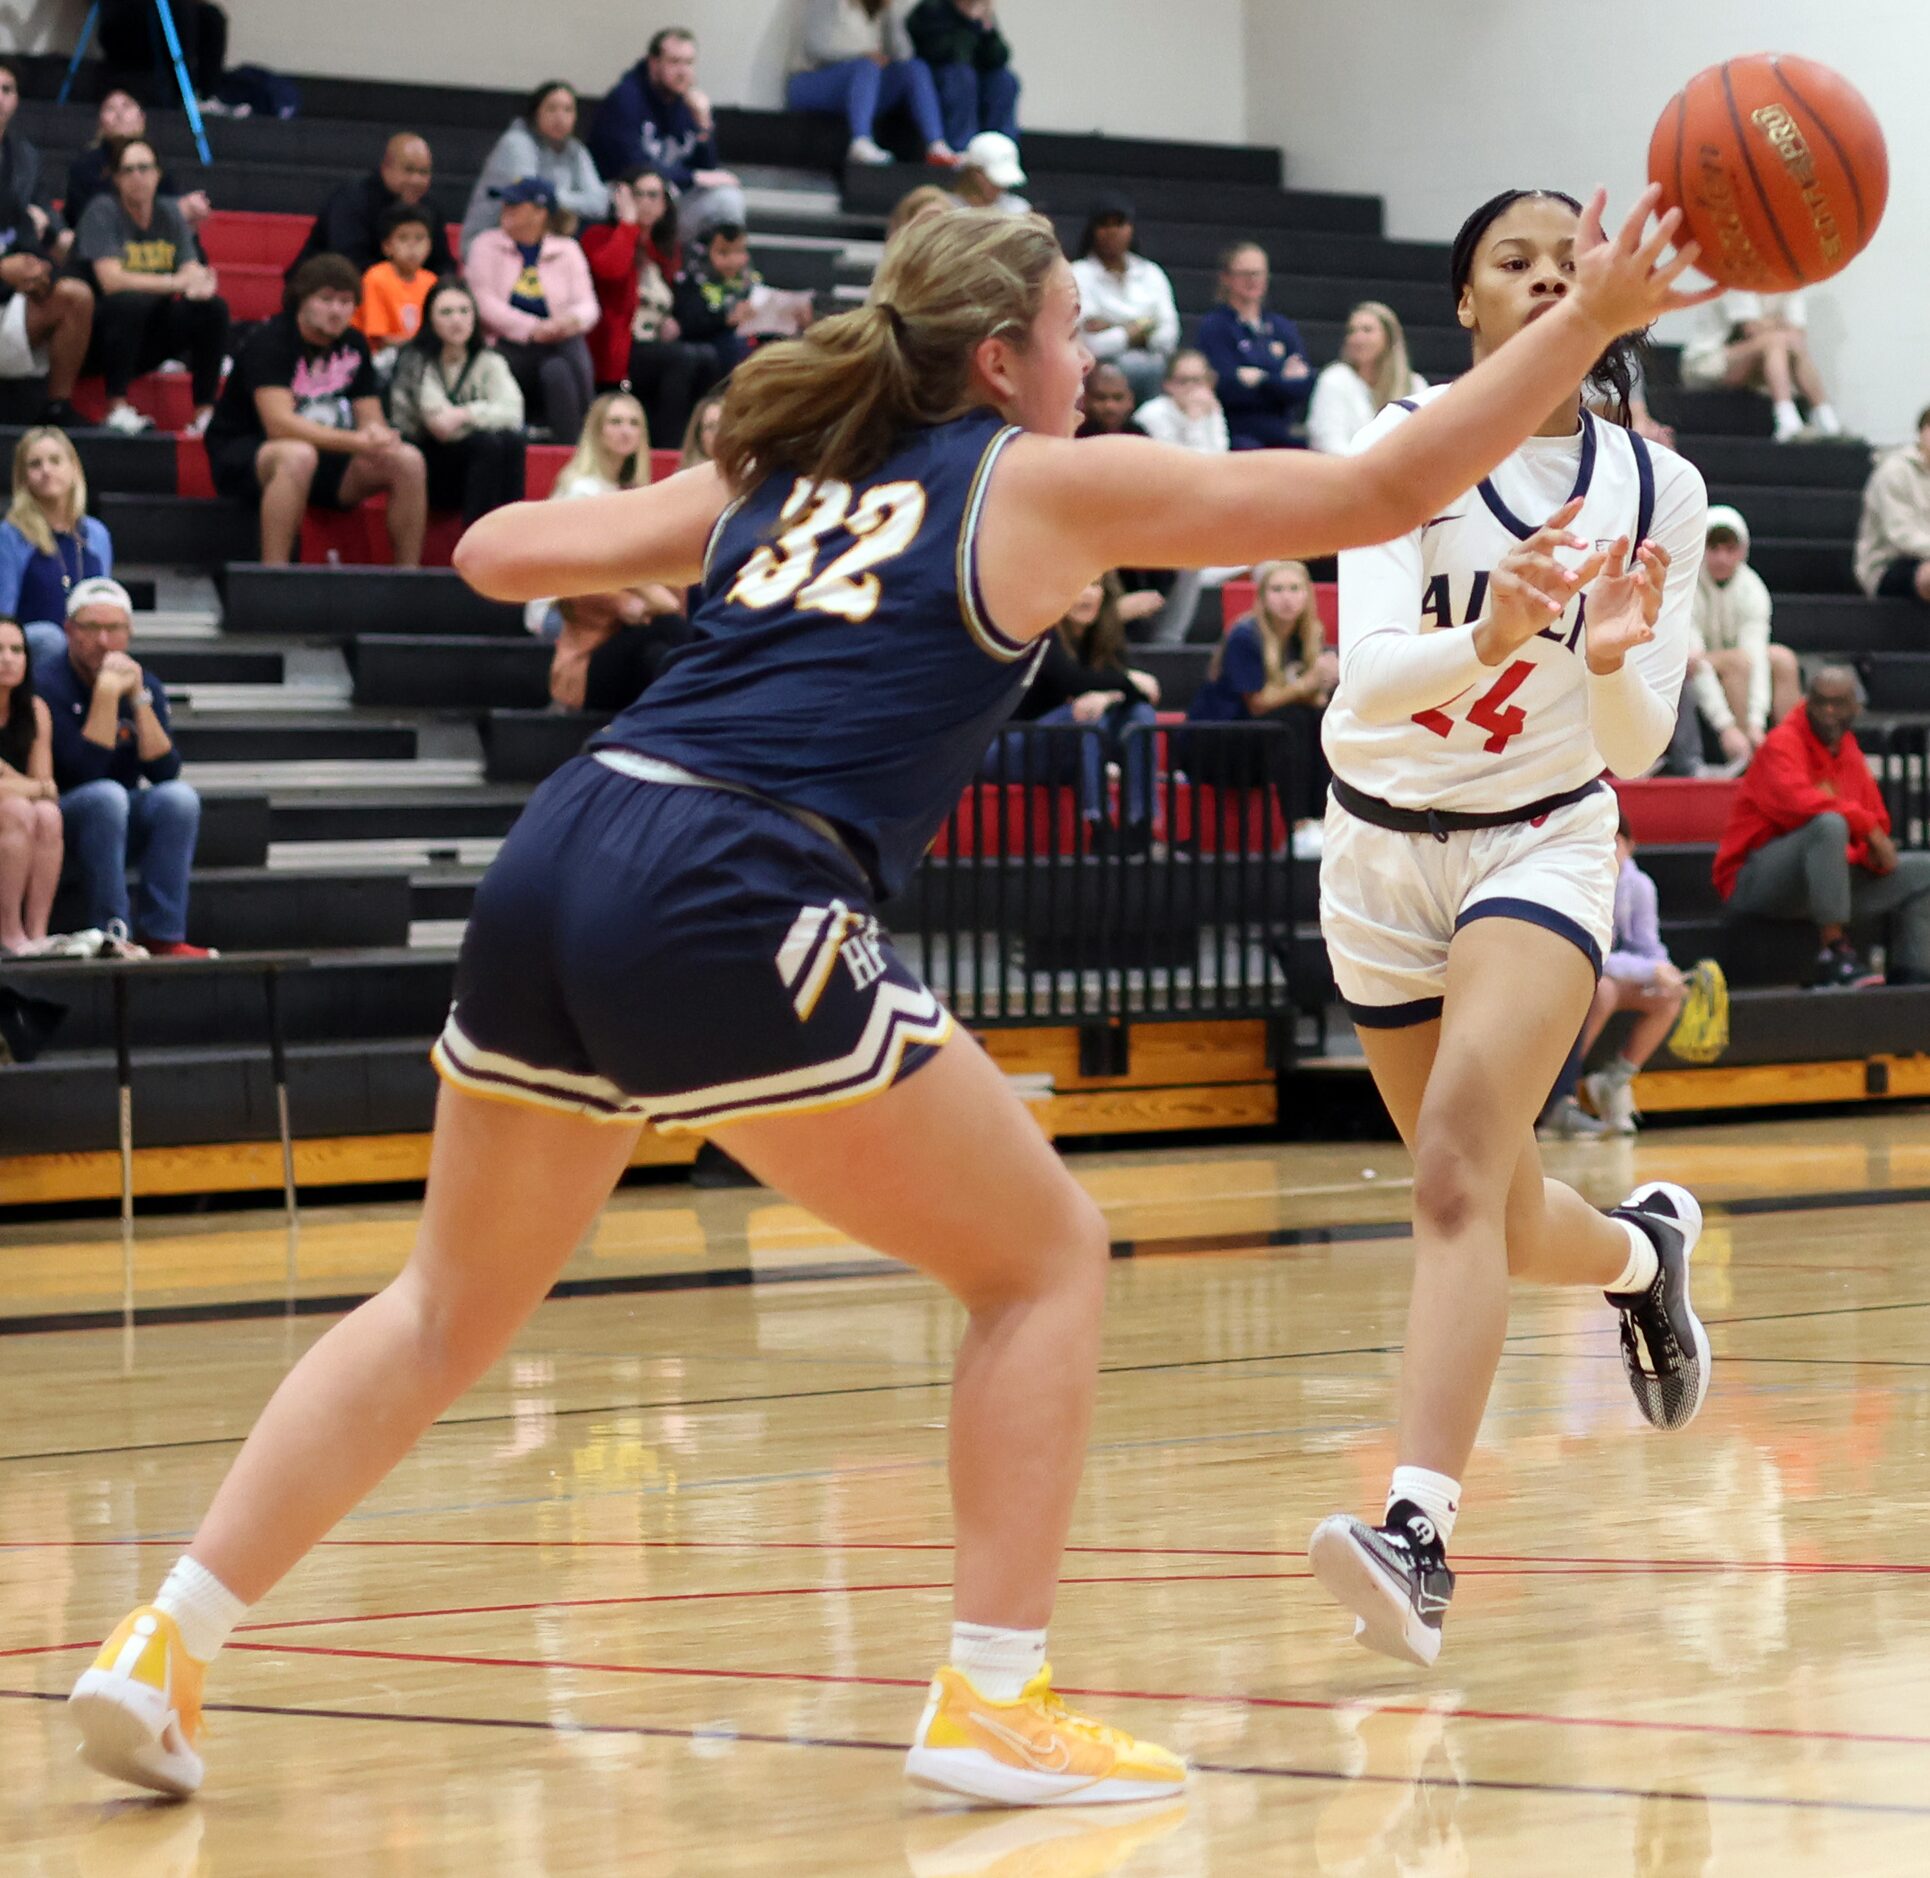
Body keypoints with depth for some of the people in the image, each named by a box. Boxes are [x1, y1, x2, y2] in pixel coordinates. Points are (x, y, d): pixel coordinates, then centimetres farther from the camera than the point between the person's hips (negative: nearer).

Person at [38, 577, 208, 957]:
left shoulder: (144, 686, 4)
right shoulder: (50, 685, -13)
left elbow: (165, 772, -9)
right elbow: (83, 770, -24)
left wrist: (139, 698, -16)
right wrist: (107, 692, -25)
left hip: (125, 827, 5)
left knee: (179, 797, -23)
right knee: (107, 795, -34)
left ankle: (162, 935, -24)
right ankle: (111, 935, -32)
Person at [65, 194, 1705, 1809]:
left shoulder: (773, 474, 23)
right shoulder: (1043, 485, 10)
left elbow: (498, 553, 21)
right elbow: (1386, 491, 12)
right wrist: (1591, 321, 18)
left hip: (557, 866, 7)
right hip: (729, 909, -6)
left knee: (452, 1307, 22)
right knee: (1045, 1257, 9)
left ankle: (167, 1644, 15)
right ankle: (992, 1701, 3)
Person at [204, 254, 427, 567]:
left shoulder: (353, 344, 5)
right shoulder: (271, 341, -16)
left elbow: (371, 420, 4)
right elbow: (280, 424, -29)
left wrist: (377, 434, -23)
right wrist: (356, 441, -35)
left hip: (323, 460, 7)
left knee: (409, 461, -13)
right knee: (298, 456, -41)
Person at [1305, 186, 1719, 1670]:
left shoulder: (1657, 488, -7)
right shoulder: (1403, 448, -11)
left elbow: (1639, 747, -8)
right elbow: (1368, 671, -24)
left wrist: (1609, 657, -30)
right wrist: (1486, 634, -44)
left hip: (1543, 841, -2)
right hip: (1384, 844, 2)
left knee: (1460, 1162, -26)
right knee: (1498, 1220, 12)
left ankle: (1419, 1533, -35)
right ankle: (1643, 1250, 49)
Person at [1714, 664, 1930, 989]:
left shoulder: (1850, 753, 13)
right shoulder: (1783, 743, -10)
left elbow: (1877, 823, 16)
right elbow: (1797, 800, -29)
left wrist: (1876, 851, -8)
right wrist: (1866, 825, -24)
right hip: (1754, 882, -8)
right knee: (1829, 825, -35)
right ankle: (1835, 952, -36)